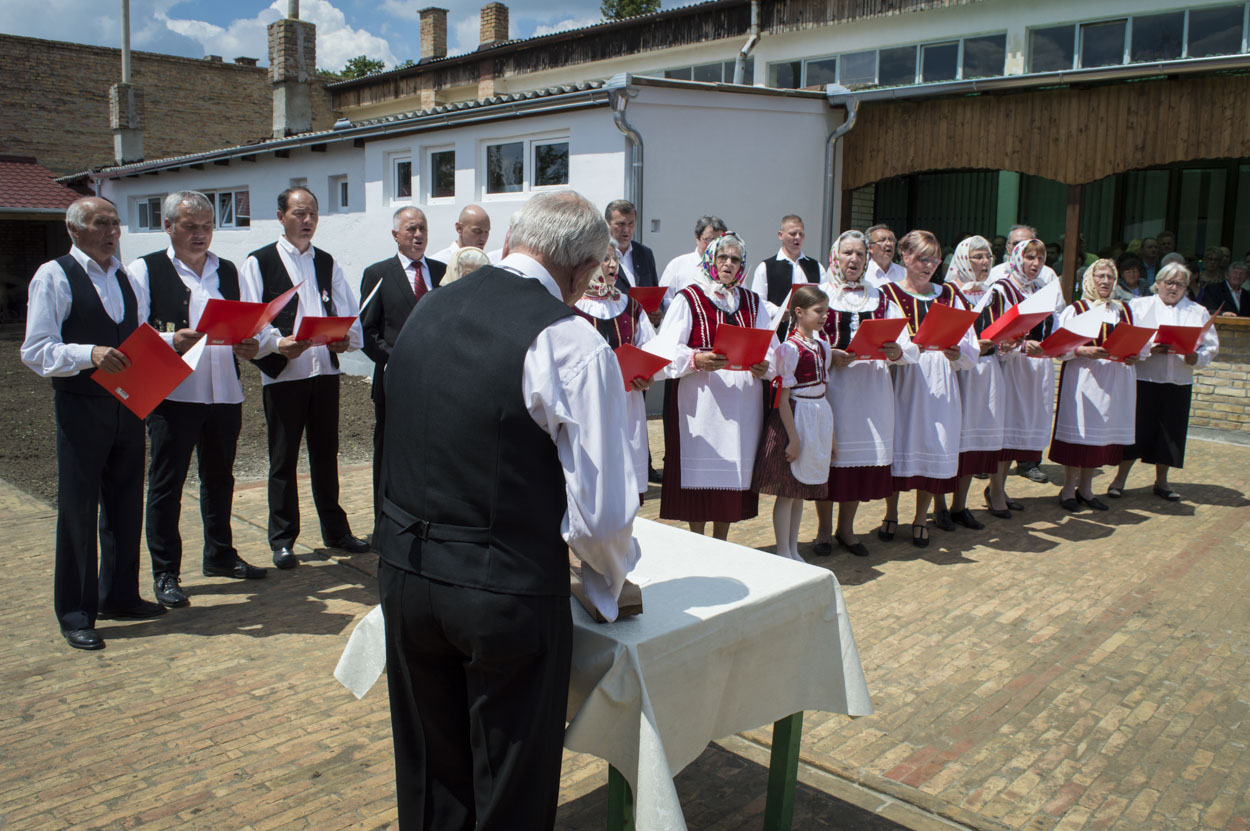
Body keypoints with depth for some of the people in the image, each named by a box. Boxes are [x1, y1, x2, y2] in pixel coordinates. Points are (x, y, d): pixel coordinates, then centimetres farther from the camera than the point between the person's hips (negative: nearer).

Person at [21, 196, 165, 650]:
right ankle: (75, 613, 12)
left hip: (128, 405, 6)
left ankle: (120, 596, 28)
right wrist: (91, 354, -26)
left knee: (125, 505, 14)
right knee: (79, 510, 1)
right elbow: (35, 352, -11)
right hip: (81, 408, -6)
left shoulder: (126, 278, 14)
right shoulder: (53, 276, -6)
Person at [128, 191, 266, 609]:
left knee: (219, 478, 16)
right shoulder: (145, 270, -1)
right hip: (172, 394, -5)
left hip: (225, 392, 5)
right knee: (166, 484, 1)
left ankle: (220, 555, 30)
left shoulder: (228, 271, 15)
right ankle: (165, 573, 11)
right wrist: (171, 341, -25)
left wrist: (249, 347, -2)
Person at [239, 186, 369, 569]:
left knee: (326, 455, 13)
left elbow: (349, 314, 7)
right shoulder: (259, 262, 1)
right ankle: (282, 541, 13)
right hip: (282, 374, -4)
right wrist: (279, 344, -26)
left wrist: (345, 338, -15)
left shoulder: (328, 263, 15)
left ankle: (335, 529, 24)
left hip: (326, 370, 4)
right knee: (283, 459, 3)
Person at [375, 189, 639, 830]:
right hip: (507, 593, -6)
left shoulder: (428, 309, 3)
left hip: (404, 573, 6)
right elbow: (602, 508, -17)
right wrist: (614, 578, 4)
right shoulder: (574, 345, -17)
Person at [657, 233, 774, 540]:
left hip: (742, 402, 4)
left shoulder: (752, 302, 15)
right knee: (700, 475, -1)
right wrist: (696, 359, -25)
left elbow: (770, 348, 9)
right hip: (699, 402, -4)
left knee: (734, 471, 7)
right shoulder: (689, 298, 1)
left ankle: (720, 545, 21)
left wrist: (763, 365, -12)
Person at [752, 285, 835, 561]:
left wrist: (832, 434, 16)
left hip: (819, 418, 8)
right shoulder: (790, 348, -14)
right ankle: (783, 554, 11)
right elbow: (782, 398, -15)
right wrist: (793, 438, -17)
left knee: (801, 491, 14)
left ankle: (793, 551, 24)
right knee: (787, 492, 0)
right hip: (795, 418, -8)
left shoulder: (822, 345, 9)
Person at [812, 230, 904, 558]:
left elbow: (896, 343, 10)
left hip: (871, 385, 3)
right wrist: (830, 356, -18)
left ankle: (846, 528, 20)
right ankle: (824, 529, 14)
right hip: (832, 384, -3)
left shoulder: (879, 297, 15)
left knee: (864, 453, 5)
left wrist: (896, 353, -12)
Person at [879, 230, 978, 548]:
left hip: (940, 382, 3)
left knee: (935, 445, 2)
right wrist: (916, 346, -27)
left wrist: (956, 352, -14)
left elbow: (971, 349, 8)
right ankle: (891, 514, 20)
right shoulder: (889, 294, 3)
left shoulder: (949, 295, 13)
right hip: (903, 379, -3)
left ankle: (921, 517, 18)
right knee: (899, 441, 1)